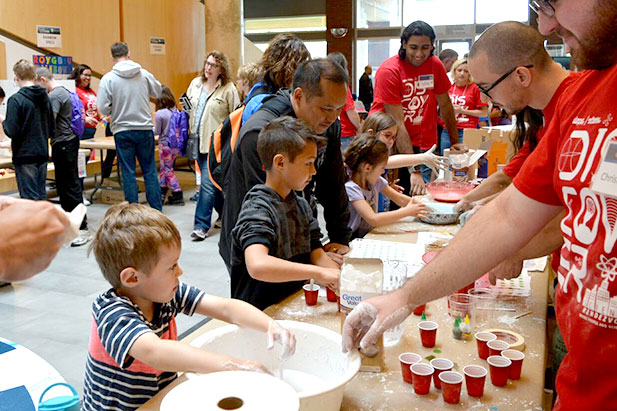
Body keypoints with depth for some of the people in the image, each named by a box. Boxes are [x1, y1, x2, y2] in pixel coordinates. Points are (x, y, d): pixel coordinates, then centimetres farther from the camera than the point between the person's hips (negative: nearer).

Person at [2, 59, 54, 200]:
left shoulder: (16, 100, -12)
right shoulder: (45, 98, 7)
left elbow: (11, 131, -15)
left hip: (24, 155, -6)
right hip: (42, 154, 6)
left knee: (30, 197, -2)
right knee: (41, 196, 12)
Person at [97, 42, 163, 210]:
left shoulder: (108, 78, -8)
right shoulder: (145, 74, -2)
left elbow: (103, 108, -9)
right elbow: (158, 92, 15)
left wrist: (115, 110, 10)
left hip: (122, 131, -2)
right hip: (145, 129, 2)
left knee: (128, 173, 5)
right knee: (150, 171, 10)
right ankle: (157, 209, 14)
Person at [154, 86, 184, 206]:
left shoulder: (159, 114, -15)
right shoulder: (176, 111, 1)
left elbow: (157, 132, -8)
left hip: (165, 145, -6)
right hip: (176, 145, 6)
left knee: (168, 170, 4)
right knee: (165, 168, 16)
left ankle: (178, 195, 4)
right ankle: (162, 193, 20)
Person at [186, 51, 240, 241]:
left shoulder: (228, 88, -6)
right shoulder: (195, 83, 12)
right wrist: (186, 107, 5)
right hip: (198, 140, 6)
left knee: (208, 182, -10)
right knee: (213, 181, 15)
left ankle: (201, 225, -5)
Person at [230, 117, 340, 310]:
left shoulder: (301, 205, 13)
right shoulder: (257, 209, -15)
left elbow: (317, 254, 9)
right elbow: (257, 266, -31)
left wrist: (341, 279, -10)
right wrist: (317, 272, -29)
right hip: (261, 315, -7)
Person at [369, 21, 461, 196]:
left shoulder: (435, 65, -1)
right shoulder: (388, 71, -17)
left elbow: (445, 105, 12)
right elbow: (397, 124, -21)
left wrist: (455, 142, 11)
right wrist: (414, 170, -24)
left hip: (421, 145, 5)